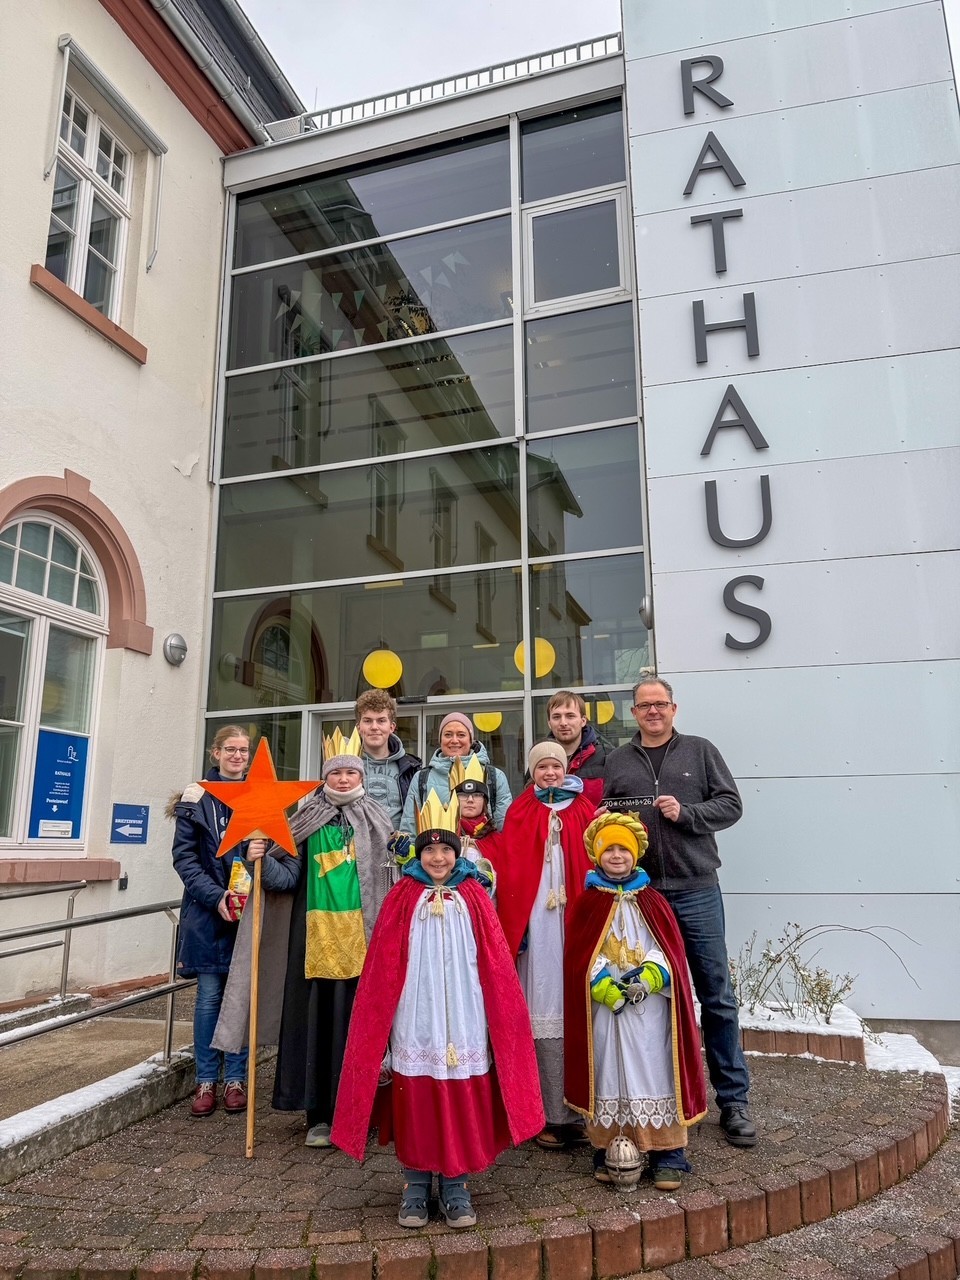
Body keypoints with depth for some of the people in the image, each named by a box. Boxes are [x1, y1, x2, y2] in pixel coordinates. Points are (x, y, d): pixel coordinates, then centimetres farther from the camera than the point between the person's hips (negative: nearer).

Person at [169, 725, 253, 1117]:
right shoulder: (196, 797, -1)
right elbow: (184, 855, -4)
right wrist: (215, 896, -13)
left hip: (251, 909, 1)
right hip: (208, 910, -1)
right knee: (209, 996, 5)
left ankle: (236, 1079, 20)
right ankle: (206, 1081, 19)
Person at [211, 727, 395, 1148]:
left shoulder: (377, 821, 6)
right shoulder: (306, 821, 6)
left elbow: (393, 877, 3)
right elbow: (287, 878, 3)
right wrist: (262, 860, -15)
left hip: (363, 936, -1)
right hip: (318, 934, 1)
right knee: (318, 1020, 4)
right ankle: (321, 1115, 18)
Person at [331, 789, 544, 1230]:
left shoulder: (473, 898, 2)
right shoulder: (402, 898, -1)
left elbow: (495, 967, 3)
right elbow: (383, 968, 1)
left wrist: (501, 1026, 1)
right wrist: (382, 1029, 0)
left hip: (464, 1023, 1)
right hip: (414, 1023, 0)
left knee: (462, 1106, 6)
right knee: (414, 1106, 7)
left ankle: (455, 1186, 25)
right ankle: (415, 1184, 27)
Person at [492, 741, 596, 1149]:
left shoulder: (583, 810, 8)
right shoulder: (519, 813, 7)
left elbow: (596, 865, 4)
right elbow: (508, 870, 3)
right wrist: (513, 927, -4)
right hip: (535, 922, 0)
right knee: (543, 1011, 0)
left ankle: (578, 1111, 15)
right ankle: (552, 1114, 9)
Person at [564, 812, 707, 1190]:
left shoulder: (651, 901, 6)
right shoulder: (586, 903, 2)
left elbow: (669, 949, 0)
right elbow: (578, 956, -3)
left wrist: (649, 978, -17)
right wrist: (605, 987, -16)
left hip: (650, 1007, 1)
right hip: (603, 1008, 0)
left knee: (654, 1072, 1)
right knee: (609, 1076, 6)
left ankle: (667, 1155, 12)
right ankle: (607, 1152, 19)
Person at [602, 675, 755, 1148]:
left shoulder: (700, 751, 5)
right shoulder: (616, 762, 9)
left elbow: (730, 804, 1)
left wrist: (685, 813, -13)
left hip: (696, 890, -1)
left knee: (717, 997, 4)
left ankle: (734, 1101, 16)